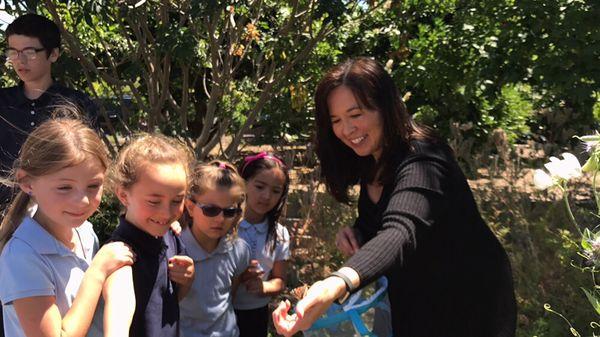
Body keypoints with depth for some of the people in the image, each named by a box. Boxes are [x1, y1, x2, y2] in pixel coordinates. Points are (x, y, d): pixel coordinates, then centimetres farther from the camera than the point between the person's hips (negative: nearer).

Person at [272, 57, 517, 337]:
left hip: (469, 310, -7)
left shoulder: (420, 162, -30)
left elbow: (402, 232, -48)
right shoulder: (372, 162, -4)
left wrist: (339, 283, -67)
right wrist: (357, 233, -15)